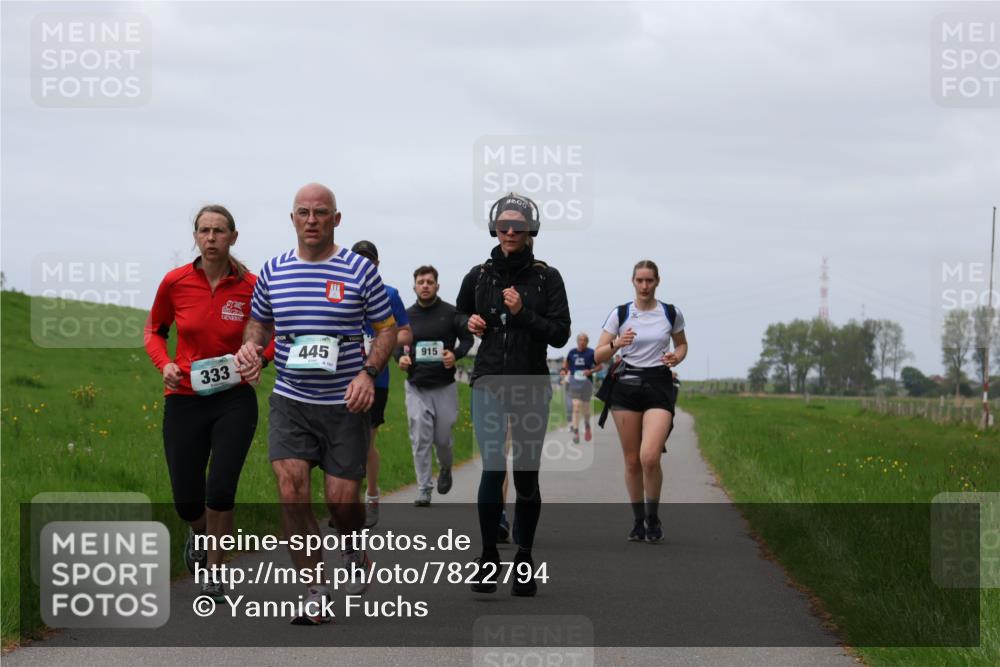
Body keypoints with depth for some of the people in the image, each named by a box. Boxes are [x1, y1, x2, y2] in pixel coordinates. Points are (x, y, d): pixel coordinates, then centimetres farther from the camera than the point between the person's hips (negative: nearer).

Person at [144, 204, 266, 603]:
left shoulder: (251, 286, -6)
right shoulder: (175, 282, -4)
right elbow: (154, 330, 12)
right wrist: (164, 363, -7)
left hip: (234, 401, -1)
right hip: (184, 401, 1)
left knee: (220, 490, -13)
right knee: (187, 501, 3)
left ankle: (214, 573, 9)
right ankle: (199, 533, 41)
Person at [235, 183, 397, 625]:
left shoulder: (360, 271, -3)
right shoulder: (273, 271, 5)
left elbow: (387, 328, 3)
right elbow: (259, 321, 19)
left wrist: (368, 373, -13)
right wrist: (251, 345, -4)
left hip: (345, 404, -2)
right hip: (290, 401, 2)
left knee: (342, 498, -2)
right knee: (291, 490, -14)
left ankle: (355, 556, 35)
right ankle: (315, 596, -5)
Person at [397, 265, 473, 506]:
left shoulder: (450, 313, -2)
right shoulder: (407, 315, 5)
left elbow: (467, 337, 4)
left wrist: (455, 354, -15)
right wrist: (401, 357, -6)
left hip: (444, 386, -1)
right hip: (416, 387, 1)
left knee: (443, 438, 5)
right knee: (420, 441, -5)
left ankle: (445, 469, 38)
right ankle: (424, 490, -1)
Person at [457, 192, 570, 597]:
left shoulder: (546, 278, 0)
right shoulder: (478, 276, 6)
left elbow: (560, 334, -5)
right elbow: (456, 317, 23)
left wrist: (523, 313, -17)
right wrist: (470, 323, 2)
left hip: (532, 387, 0)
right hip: (489, 383, 0)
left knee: (526, 475, 3)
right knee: (493, 469, -14)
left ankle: (524, 563, 15)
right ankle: (488, 559, -5)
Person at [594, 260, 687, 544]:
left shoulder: (671, 314, 4)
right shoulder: (620, 314, 2)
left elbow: (682, 343, 21)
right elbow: (598, 355, 1)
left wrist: (676, 356, -1)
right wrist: (616, 344, -19)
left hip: (659, 386, -1)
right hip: (626, 387, 1)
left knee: (650, 457, -18)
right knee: (632, 460, 3)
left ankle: (653, 518, 1)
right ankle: (638, 521, 18)